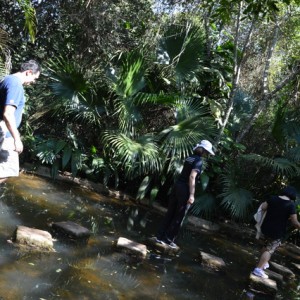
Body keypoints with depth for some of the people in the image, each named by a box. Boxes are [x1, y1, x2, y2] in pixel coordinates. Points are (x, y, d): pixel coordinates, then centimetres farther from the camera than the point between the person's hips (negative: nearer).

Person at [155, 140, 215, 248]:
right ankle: (169, 239, 11)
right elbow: (192, 177, -20)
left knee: (170, 213, 12)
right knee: (179, 217, 4)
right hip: (185, 189, -7)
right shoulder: (199, 161, -11)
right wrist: (191, 195, -21)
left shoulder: (189, 158, 13)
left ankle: (160, 236, 16)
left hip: (177, 185, 7)